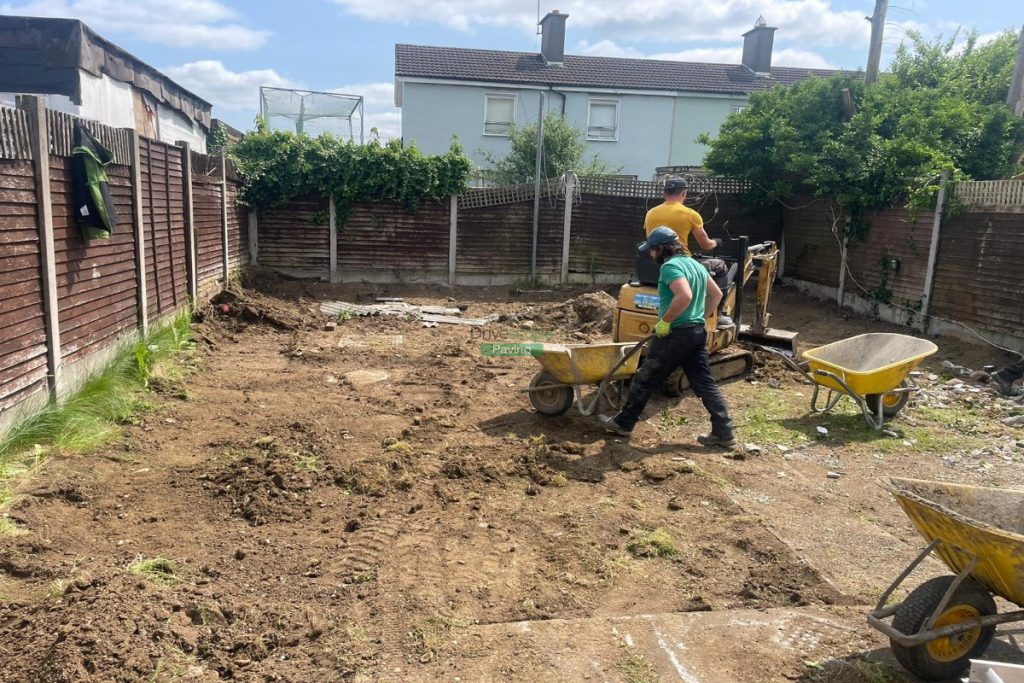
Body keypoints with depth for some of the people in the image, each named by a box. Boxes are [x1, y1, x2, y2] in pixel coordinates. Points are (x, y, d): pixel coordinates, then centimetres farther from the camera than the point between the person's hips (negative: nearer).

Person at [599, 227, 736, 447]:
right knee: (705, 383, 9)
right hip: (697, 331, 8)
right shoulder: (696, 265, 15)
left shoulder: (670, 266, -14)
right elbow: (716, 294, 22)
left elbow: (684, 296, -29)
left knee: (645, 379, 4)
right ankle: (724, 432, 8)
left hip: (675, 334, -8)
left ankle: (623, 423, 14)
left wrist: (665, 321, -20)